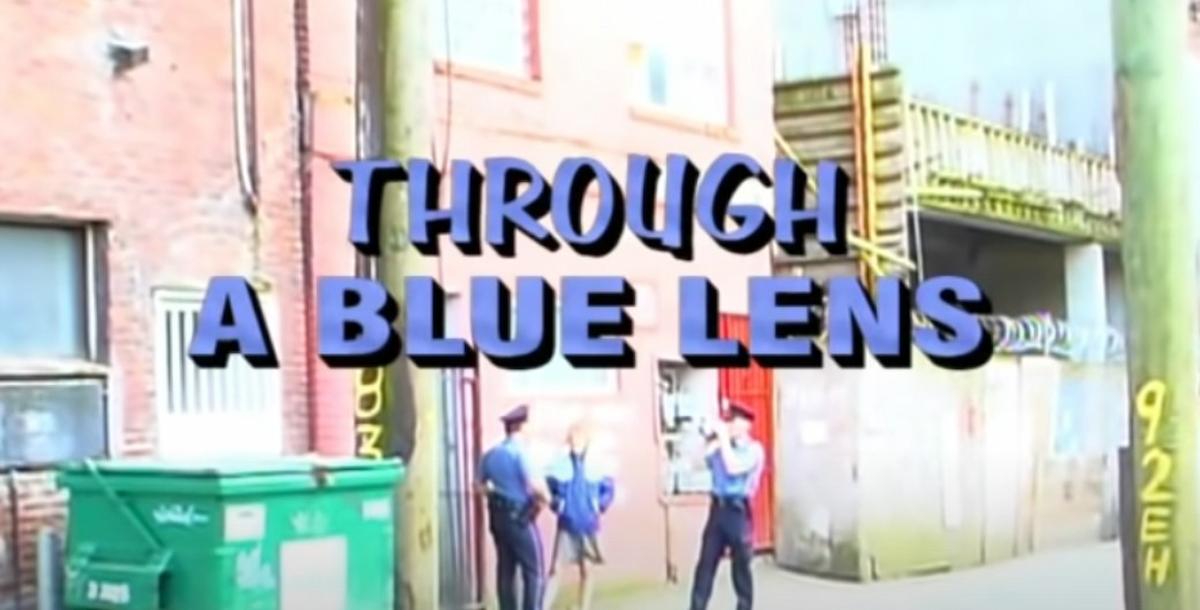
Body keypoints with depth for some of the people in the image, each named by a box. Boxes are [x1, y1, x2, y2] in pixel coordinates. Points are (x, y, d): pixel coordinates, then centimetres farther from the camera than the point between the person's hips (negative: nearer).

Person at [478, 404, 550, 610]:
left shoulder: (490, 454, 9)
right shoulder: (519, 452, -15)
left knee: (505, 571, 11)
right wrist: (545, 498, -7)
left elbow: (481, 486, 16)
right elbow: (535, 485, -25)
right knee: (534, 572, -2)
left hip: (497, 516, 8)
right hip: (520, 517, -8)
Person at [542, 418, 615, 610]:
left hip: (589, 526, 1)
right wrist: (556, 504, -5)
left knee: (586, 571, 8)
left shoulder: (599, 465, -5)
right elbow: (548, 489, 7)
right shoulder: (559, 465, -5)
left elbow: (609, 490, 5)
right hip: (566, 526, -1)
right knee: (555, 569, -4)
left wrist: (599, 506, -6)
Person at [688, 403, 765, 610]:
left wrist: (724, 439, -14)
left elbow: (733, 468, -20)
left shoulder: (754, 450, -5)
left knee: (741, 565, 4)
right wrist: (713, 441, 1)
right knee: (706, 562, 2)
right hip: (718, 508, 5)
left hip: (737, 510, -5)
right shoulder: (722, 446, 13)